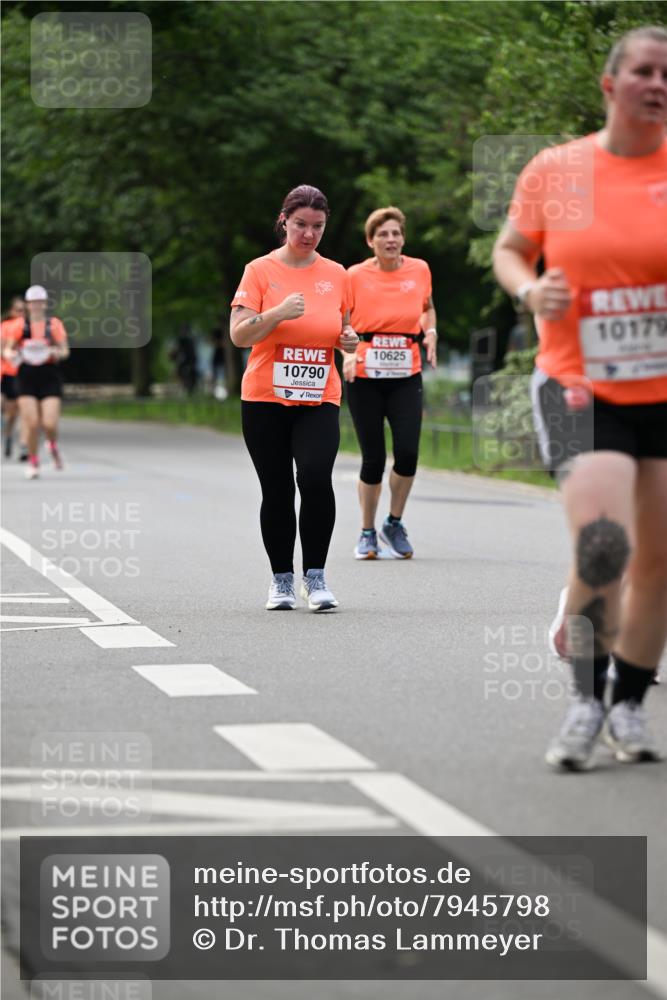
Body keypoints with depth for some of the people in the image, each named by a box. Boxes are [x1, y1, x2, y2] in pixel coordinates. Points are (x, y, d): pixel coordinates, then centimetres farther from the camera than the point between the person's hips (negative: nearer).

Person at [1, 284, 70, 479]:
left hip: (50, 378, 0)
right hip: (26, 378, 0)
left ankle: (53, 446, 25)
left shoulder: (54, 324, 3)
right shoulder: (19, 325, 4)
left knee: (50, 423, -11)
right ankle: (33, 462, 12)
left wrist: (57, 353, -19)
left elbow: (65, 350, 3)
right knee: (31, 423, -8)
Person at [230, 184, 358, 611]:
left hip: (319, 401, 1)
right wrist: (279, 313, -23)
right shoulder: (261, 270, -1)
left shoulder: (336, 275, 9)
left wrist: (350, 339, -1)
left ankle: (315, 576, -9)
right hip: (265, 400, -1)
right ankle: (282, 580, 18)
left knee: (316, 476, -20)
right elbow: (239, 335, -8)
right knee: (277, 491, 2)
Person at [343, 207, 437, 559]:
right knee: (373, 458, 0)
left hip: (406, 376, 2)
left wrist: (430, 332, 3)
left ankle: (394, 524, 13)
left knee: (407, 452, -10)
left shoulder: (419, 270, 4)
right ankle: (367, 533, 18)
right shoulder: (356, 276, -4)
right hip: (365, 377, -2)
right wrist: (348, 352, -11)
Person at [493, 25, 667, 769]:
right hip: (582, 388, -2)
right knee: (601, 547, -20)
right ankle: (587, 700, 1)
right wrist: (530, 291, -7)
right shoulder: (552, 170, 0)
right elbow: (509, 251, 14)